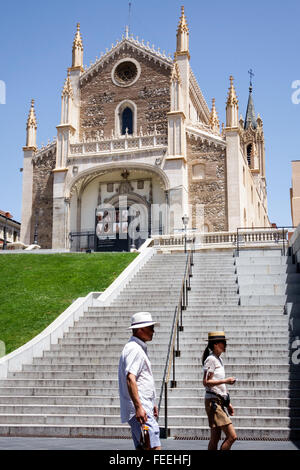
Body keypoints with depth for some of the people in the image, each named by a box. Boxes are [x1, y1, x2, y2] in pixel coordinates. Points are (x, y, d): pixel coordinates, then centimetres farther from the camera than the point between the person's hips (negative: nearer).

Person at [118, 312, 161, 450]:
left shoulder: (139, 348, 22)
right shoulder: (134, 349, -13)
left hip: (142, 408, 11)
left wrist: (151, 403, 29)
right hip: (140, 409, -11)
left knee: (141, 448, 11)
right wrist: (139, 407, -29)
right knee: (154, 447, -15)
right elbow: (130, 379, -24)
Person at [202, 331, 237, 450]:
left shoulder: (219, 359, 17)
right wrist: (226, 380, -18)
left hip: (220, 402, 9)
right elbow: (206, 382, -17)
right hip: (213, 401, -9)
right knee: (232, 436, -12)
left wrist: (228, 403, 22)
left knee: (215, 439, 9)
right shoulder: (211, 359, -11)